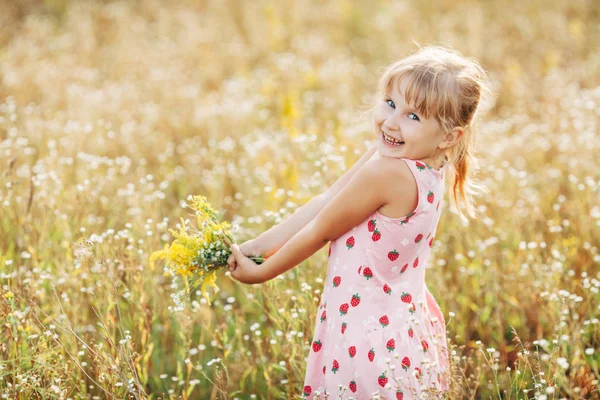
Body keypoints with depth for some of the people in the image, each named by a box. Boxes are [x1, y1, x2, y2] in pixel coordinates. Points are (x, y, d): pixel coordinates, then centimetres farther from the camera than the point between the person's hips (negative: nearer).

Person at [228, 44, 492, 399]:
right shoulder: (425, 169, 1)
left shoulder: (386, 172, -26)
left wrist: (262, 272, 0)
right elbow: (325, 203, 2)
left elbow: (319, 231, -14)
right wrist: (257, 247, 5)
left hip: (369, 340, -9)